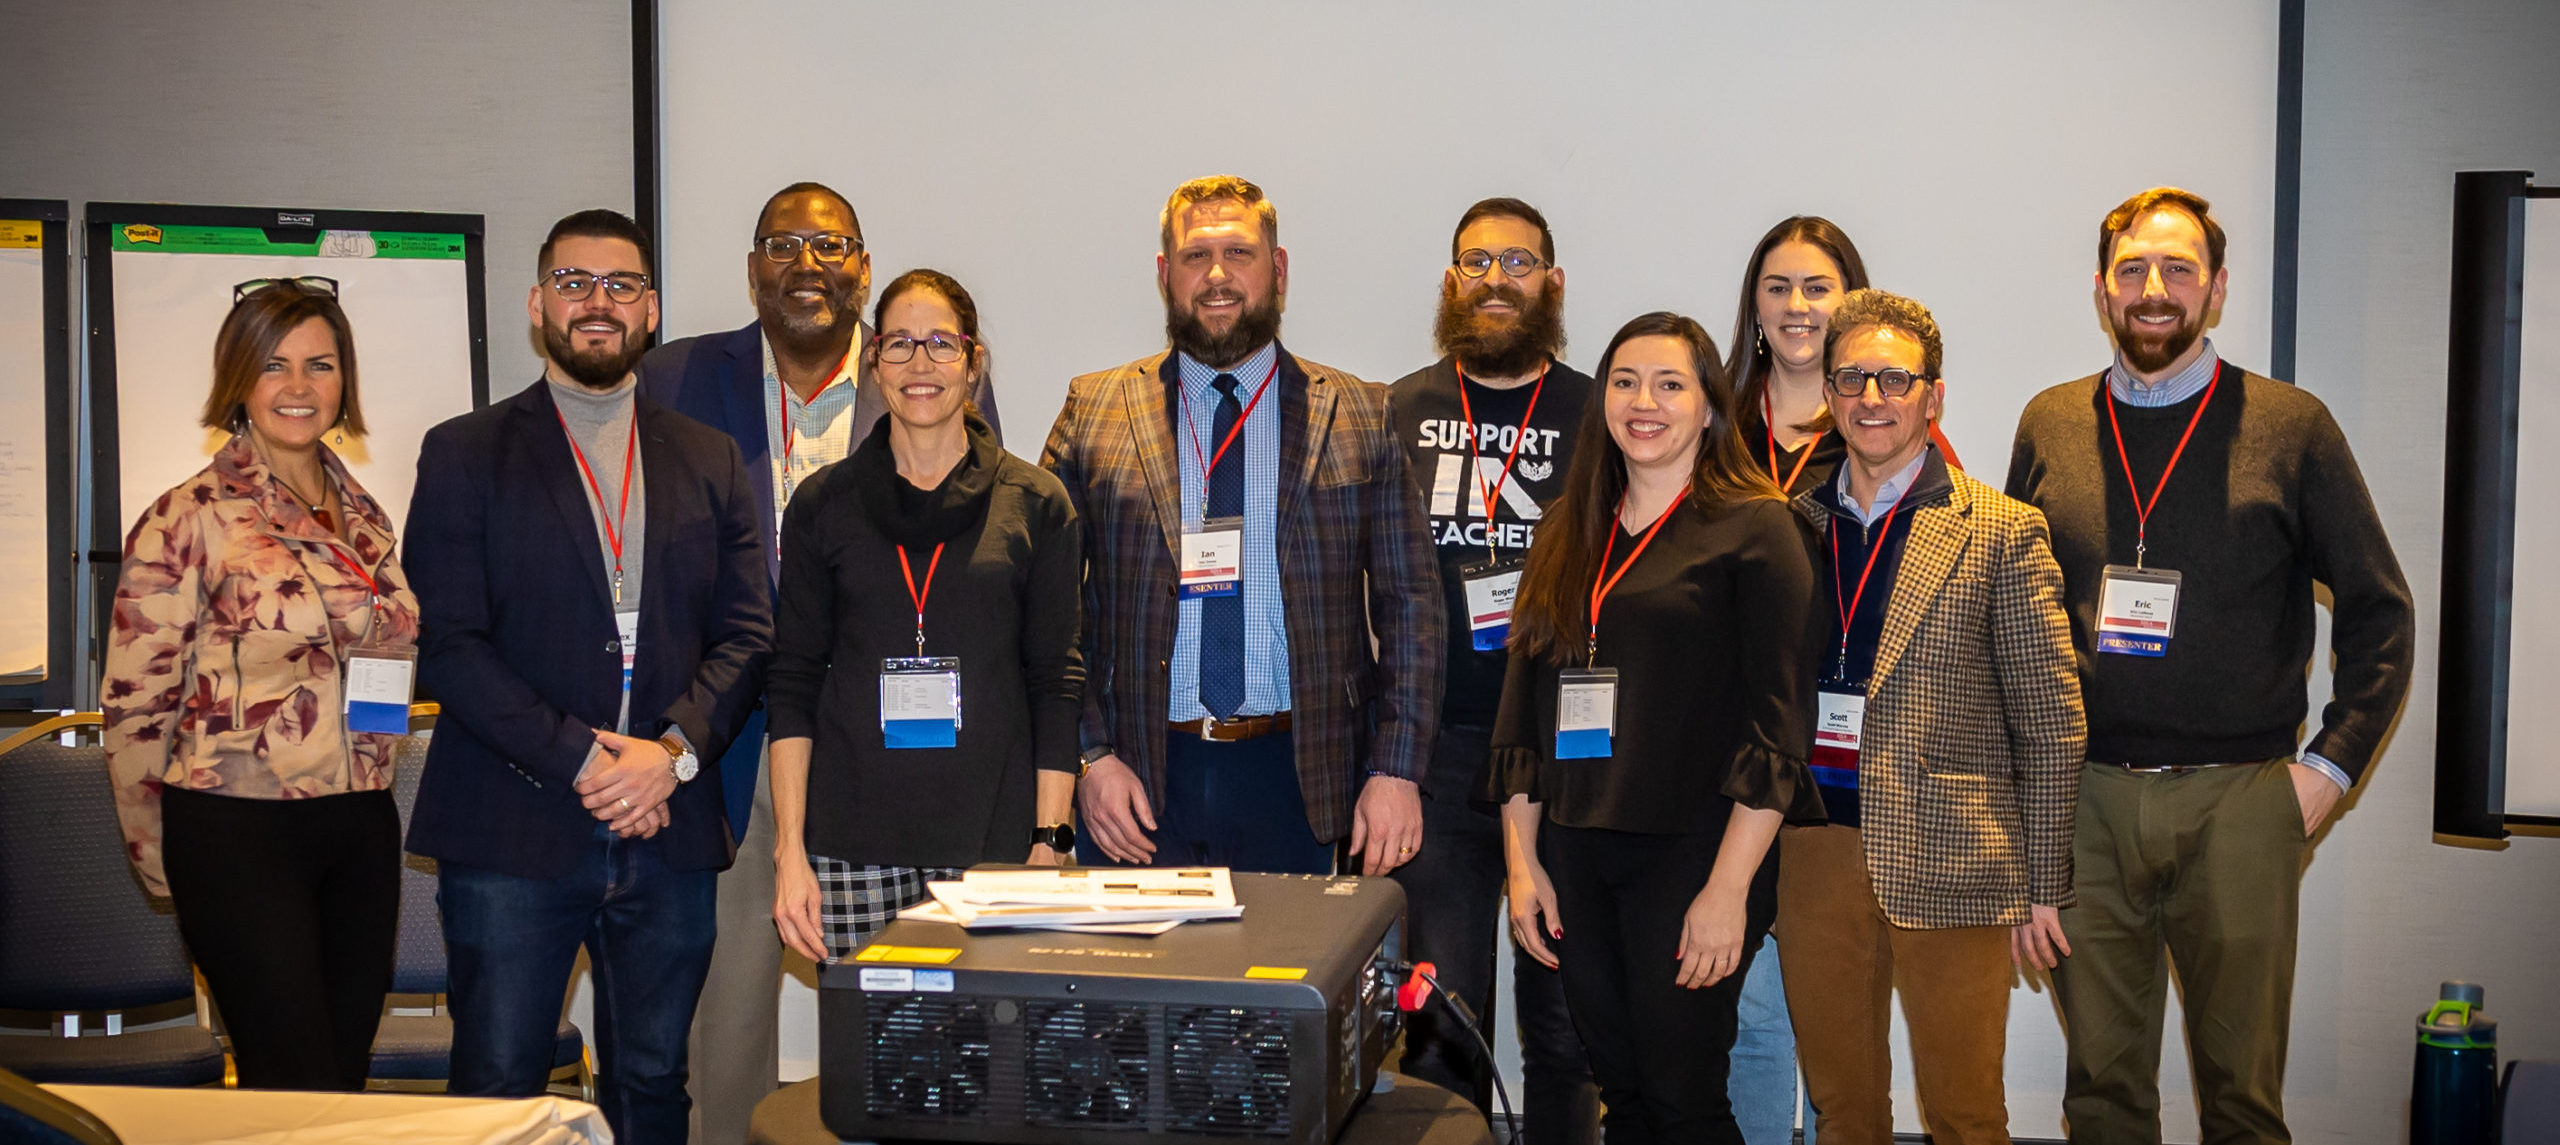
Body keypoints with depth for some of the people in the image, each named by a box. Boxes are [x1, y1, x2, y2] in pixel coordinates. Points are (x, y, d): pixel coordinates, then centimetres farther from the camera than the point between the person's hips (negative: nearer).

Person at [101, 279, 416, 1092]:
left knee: (346, 1080, 11)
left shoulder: (363, 514, 10)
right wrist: (158, 858, 1)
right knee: (298, 1093, -5)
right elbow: (135, 704, -5)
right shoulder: (189, 520, -8)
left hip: (361, 831, 6)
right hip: (239, 836, -6)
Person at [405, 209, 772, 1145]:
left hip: (666, 831, 3)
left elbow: (747, 633, 7)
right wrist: (581, 761, -13)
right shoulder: (464, 454, 5)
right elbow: (448, 644, -5)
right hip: (513, 832, -3)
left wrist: (674, 750, -10)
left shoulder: (709, 461, 14)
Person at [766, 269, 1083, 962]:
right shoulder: (824, 504, 8)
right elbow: (794, 682, 8)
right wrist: (789, 850, 0)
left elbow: (1057, 683, 5)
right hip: (851, 845, 1)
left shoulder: (1036, 504, 5)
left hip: (992, 840, -1)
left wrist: (1049, 842, -2)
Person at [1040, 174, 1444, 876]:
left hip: (1293, 781, 0)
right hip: (1138, 785, 0)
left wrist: (1396, 771, -4)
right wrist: (1090, 758, -6)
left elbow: (1410, 606, 4)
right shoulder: (1093, 411, 6)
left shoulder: (1363, 417, 6)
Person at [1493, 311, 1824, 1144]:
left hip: (1690, 857, -5)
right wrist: (1522, 861, 7)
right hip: (1575, 854, 5)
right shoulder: (1568, 535, 13)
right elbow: (1524, 704, 15)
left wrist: (1728, 888, -15)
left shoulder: (1755, 529, -3)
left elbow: (1777, 719, -9)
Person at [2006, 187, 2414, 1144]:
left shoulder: (2291, 427, 1)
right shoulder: (2049, 425, 8)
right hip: (2082, 801, 2)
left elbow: (2377, 609, 5)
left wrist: (2332, 763, -2)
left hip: (2238, 803, -2)